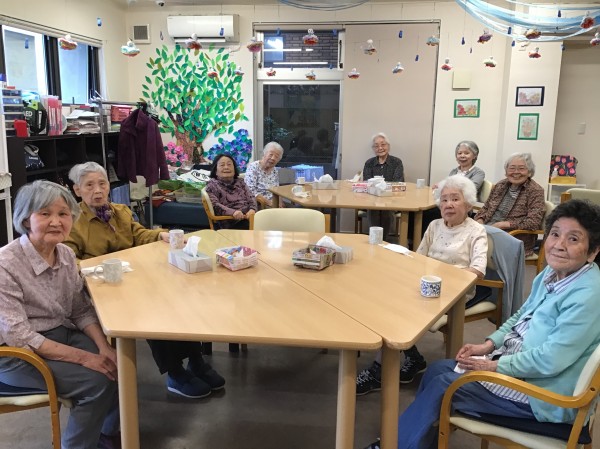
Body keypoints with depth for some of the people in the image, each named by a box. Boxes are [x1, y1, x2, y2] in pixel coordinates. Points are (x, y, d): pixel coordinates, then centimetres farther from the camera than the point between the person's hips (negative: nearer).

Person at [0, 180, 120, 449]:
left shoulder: (66, 255, -2)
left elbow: (82, 310, 4)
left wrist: (104, 348, -13)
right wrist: (83, 357, -27)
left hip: (63, 335, 6)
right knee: (97, 379, -21)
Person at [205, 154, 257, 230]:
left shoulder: (240, 182, 25)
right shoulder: (213, 184, 9)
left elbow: (251, 197, 14)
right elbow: (214, 205, -5)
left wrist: (252, 209, -10)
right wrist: (233, 212, -22)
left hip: (248, 216, 6)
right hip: (231, 222, -6)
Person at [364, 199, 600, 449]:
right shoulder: (553, 273, 3)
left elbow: (551, 360, -28)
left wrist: (493, 366, -18)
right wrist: (489, 345, 4)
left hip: (539, 394, -9)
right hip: (514, 363, 9)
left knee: (443, 384, -9)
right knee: (438, 369, 5)